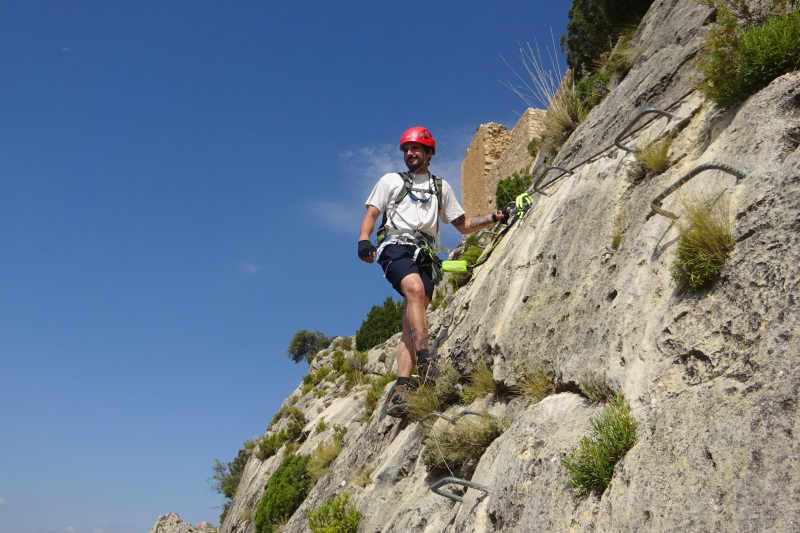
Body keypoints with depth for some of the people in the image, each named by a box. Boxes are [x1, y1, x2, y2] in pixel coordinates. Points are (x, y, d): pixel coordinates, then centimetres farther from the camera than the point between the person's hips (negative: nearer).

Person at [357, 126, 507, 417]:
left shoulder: (441, 187, 28)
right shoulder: (391, 180, 22)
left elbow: (463, 225, 29)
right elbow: (371, 213, 11)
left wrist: (493, 218, 14)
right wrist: (364, 239, -9)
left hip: (425, 255, 2)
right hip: (396, 246, -2)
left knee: (412, 322, -11)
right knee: (415, 289, -34)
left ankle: (402, 389, -18)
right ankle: (425, 363, -39)